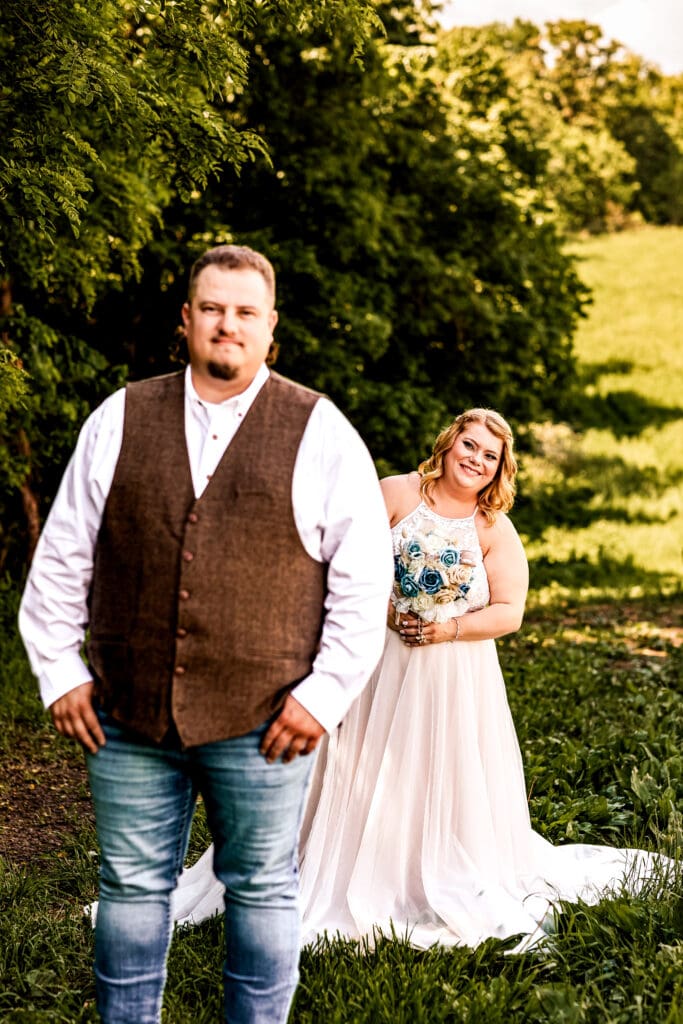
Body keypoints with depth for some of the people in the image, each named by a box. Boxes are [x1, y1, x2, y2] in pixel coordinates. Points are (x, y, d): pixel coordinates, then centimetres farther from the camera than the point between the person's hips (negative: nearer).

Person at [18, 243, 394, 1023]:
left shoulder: (321, 434, 0)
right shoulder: (119, 421, 6)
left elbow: (365, 578, -1)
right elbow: (61, 556, 10)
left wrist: (325, 693, -6)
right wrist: (59, 672, 5)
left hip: (260, 723, -2)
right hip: (128, 716, 2)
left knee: (262, 891, 8)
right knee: (130, 887, 10)